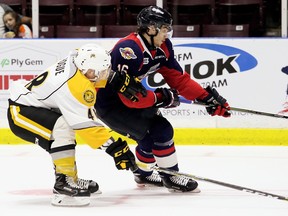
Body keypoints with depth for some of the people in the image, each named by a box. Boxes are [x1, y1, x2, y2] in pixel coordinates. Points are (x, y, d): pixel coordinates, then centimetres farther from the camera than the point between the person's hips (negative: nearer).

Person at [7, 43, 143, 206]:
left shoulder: (77, 59, -7)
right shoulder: (76, 86, -30)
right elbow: (86, 125, -30)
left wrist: (119, 80, 2)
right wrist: (114, 147, -28)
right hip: (19, 113, -11)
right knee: (63, 129, -29)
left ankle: (72, 180, 34)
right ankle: (63, 186, -26)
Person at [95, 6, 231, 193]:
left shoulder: (162, 47, -2)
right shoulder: (129, 50, -31)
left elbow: (178, 78, 3)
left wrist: (207, 97, -5)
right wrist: (160, 98, -20)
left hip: (125, 95, 10)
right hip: (109, 104, -10)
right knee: (160, 130, -15)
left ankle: (143, 173, 42)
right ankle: (171, 177, -1)